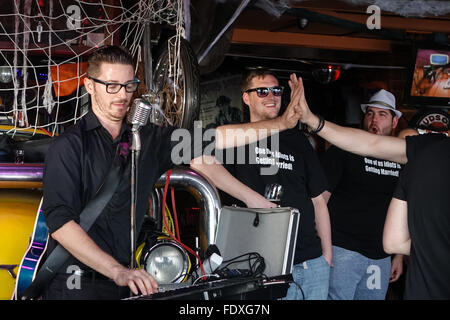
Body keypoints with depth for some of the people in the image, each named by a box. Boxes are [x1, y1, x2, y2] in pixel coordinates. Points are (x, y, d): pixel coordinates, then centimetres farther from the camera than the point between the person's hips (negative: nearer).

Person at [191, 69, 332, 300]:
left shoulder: (297, 140, 16)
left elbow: (318, 200, 17)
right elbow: (200, 162, -20)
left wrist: (327, 255, 9)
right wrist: (251, 197, -22)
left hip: (313, 262, 5)